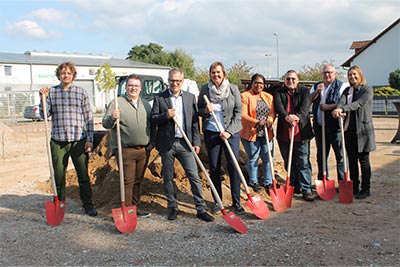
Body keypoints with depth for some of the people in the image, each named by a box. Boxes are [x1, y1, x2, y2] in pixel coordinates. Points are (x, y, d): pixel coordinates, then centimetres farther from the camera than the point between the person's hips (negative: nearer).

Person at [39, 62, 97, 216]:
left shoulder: (81, 92, 4)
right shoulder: (51, 92, 7)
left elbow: (88, 118, 2)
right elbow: (44, 115, 4)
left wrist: (90, 139, -3)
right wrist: (43, 99, -10)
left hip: (79, 141, -1)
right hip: (58, 141, 1)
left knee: (83, 175, 5)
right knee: (58, 176, 9)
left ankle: (88, 205, 16)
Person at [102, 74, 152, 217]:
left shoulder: (146, 104, 15)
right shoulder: (117, 103, -2)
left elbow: (151, 124, 23)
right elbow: (105, 123, -6)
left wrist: (151, 143, 12)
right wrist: (112, 118, -28)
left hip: (143, 150, 5)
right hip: (126, 150, -5)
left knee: (138, 181, 13)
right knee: (127, 181, -5)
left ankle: (135, 208, 23)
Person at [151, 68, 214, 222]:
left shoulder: (190, 97, 8)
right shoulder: (159, 98, 3)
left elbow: (195, 121, 7)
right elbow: (153, 119, 1)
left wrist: (196, 142, 1)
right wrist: (165, 116, -18)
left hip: (185, 143, 1)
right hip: (166, 144, 0)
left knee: (194, 177, -1)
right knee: (168, 178, 9)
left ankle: (201, 209, 5)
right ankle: (172, 207, 23)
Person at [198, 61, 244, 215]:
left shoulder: (233, 89, -3)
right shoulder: (205, 89, 1)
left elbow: (238, 112, -2)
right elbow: (198, 110, 10)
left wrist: (229, 131, -10)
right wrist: (205, 110, -13)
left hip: (231, 132, -1)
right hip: (211, 133, 1)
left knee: (234, 166, -2)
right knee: (214, 168, 7)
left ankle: (236, 202, 10)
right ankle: (217, 202, 20)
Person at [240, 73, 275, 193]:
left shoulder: (268, 97, 13)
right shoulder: (245, 96, -6)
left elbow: (272, 112, 4)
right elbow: (243, 115, -15)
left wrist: (269, 120, -18)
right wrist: (257, 122, -27)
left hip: (266, 133, 5)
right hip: (251, 133, -5)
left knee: (268, 158, 7)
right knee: (253, 158, 5)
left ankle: (268, 183, 19)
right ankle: (254, 182, 21)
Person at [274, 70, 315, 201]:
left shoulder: (304, 91, 6)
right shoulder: (279, 92, 8)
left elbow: (306, 105, -13)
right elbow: (278, 106, -11)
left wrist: (298, 116, -34)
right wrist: (286, 116, -33)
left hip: (301, 133, -2)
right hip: (284, 134, 2)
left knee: (303, 162, -2)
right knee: (289, 163, 12)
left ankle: (306, 189, 3)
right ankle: (294, 186, 25)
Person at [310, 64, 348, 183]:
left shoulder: (342, 86, -1)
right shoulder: (316, 86, 16)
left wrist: (328, 107, -14)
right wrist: (317, 92, -7)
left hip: (336, 127, -5)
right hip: (320, 127, 5)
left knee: (340, 155, -2)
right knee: (321, 155, 13)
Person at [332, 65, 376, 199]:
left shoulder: (367, 89, -3)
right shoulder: (347, 90, 13)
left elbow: (359, 103, -20)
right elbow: (342, 101, -8)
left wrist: (342, 109, -34)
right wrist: (338, 109, -31)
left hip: (363, 129, -5)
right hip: (349, 129, 5)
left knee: (363, 160, 2)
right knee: (352, 160, 10)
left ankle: (365, 189, 11)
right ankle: (354, 187, 21)